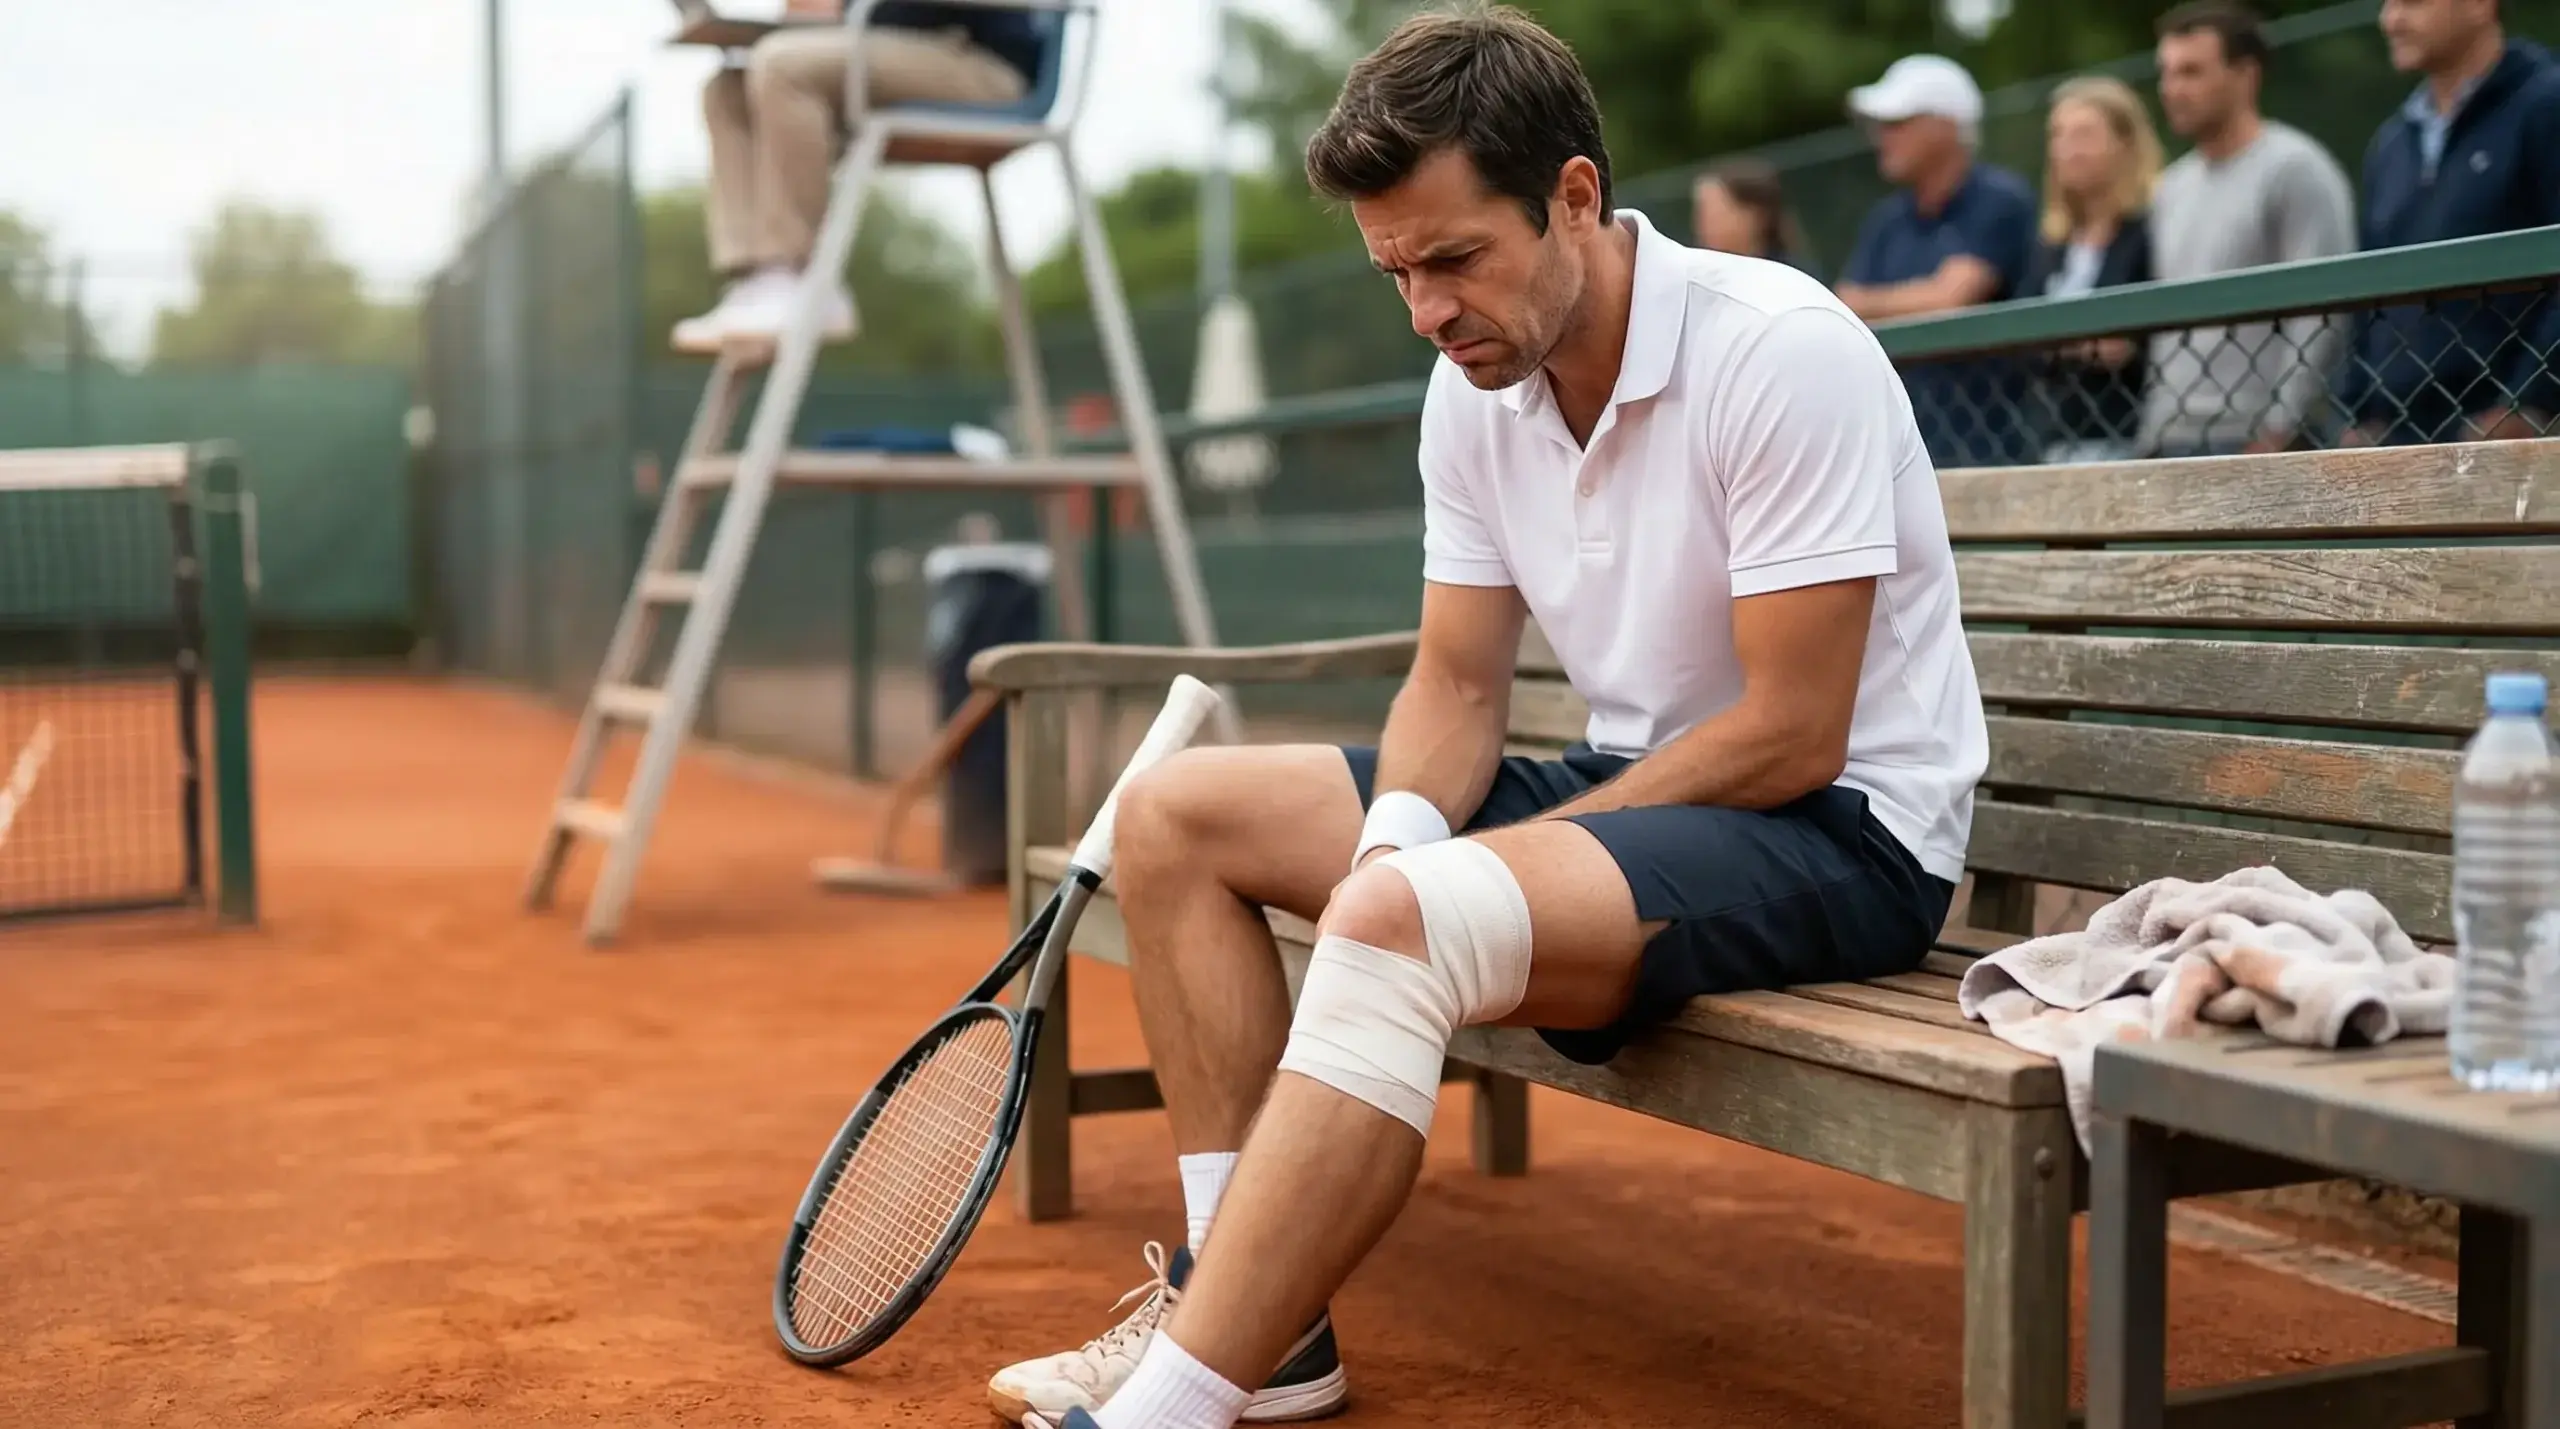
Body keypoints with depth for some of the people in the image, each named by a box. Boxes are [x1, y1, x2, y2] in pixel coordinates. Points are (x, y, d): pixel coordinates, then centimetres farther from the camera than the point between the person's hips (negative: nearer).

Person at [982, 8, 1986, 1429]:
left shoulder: (1781, 353, -21)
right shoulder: (1475, 390, 1)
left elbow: (1789, 742, -22)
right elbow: (1456, 688, 7)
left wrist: (1422, 872, -19)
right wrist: (1405, 823, -17)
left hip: (1841, 829, -8)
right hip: (1630, 785, 9)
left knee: (1396, 921, -35)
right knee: (1172, 813, 4)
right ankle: (1247, 1313, -1)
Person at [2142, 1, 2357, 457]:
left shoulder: (2296, 170, -5)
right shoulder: (2171, 189, 19)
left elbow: (2322, 318, -12)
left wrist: (2279, 433, -17)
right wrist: (2151, 436, 13)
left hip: (2256, 442, -7)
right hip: (2173, 444, 7)